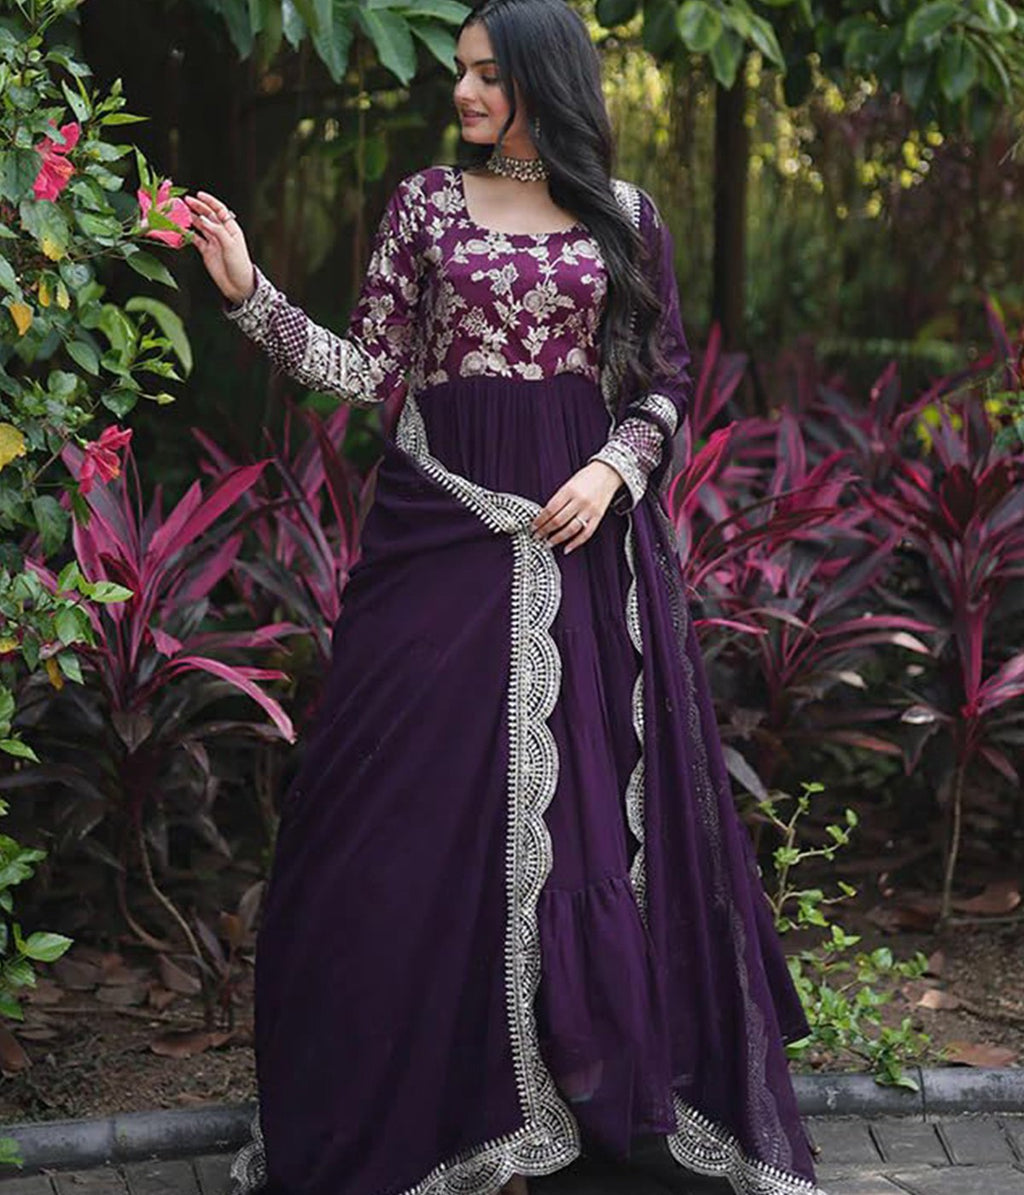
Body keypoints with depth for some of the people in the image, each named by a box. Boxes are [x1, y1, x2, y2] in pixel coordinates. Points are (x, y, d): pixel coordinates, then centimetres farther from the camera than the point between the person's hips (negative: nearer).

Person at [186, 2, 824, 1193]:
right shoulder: (425, 202, 6)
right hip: (445, 523, 0)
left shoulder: (621, 214, 6)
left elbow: (665, 379, 9)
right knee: (432, 792, 0)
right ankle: (441, 1089, 12)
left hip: (585, 526, 0)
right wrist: (248, 293, -9)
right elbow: (372, 369, 1)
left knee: (581, 786, 3)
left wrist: (612, 470, -8)